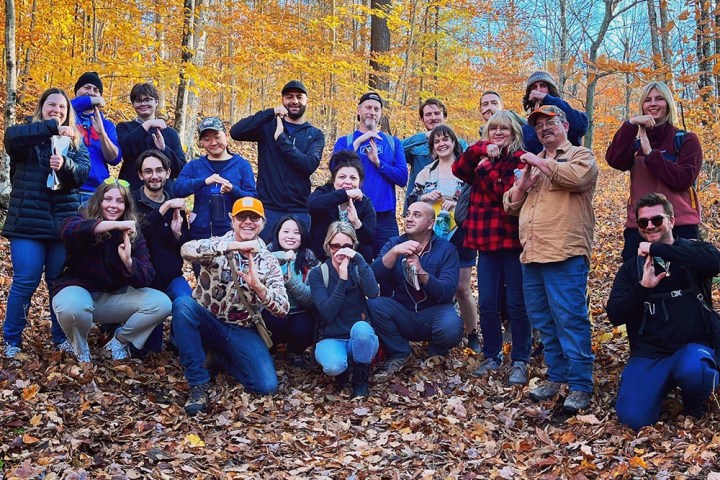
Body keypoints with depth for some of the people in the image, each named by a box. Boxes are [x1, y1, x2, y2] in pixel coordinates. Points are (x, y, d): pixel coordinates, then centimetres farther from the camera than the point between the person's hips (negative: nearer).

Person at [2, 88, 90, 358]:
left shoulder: (75, 141, 12)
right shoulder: (27, 135, 4)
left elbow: (83, 173, -4)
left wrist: (65, 165, -25)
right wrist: (52, 128, -29)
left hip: (63, 222, 3)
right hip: (28, 221, -2)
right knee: (25, 282, -4)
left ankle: (61, 336, 22)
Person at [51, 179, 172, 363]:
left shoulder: (133, 234, 0)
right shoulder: (83, 221, -9)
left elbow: (145, 279, -11)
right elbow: (67, 230, -38)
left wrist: (128, 261, -33)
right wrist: (115, 224, -43)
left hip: (114, 297, 4)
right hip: (78, 289, -3)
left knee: (162, 303, -18)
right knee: (71, 307, -40)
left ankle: (119, 342, 4)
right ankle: (81, 350, -6)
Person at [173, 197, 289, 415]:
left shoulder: (269, 262, -3)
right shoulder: (218, 246, -8)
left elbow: (283, 309, -13)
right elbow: (187, 250, -32)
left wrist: (258, 286, -31)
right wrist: (233, 245, -40)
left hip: (241, 332, 2)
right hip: (206, 322, -1)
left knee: (267, 385, -18)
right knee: (183, 304, -34)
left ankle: (217, 357, 12)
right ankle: (198, 382, -21)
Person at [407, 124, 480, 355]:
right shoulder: (426, 172, 12)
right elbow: (411, 200, 13)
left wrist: (459, 204, -18)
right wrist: (425, 197, -7)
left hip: (460, 235, -3)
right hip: (433, 237, 3)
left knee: (462, 288, -1)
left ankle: (472, 335, 12)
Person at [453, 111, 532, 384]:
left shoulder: (520, 159, -2)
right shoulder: (482, 157, 13)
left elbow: (506, 192, -16)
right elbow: (458, 169, -8)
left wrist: (485, 166, -11)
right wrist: (482, 150, -20)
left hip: (512, 239, -5)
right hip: (486, 240, 5)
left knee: (516, 304, 1)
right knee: (487, 303, 8)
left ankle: (520, 361, 10)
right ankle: (492, 356, 22)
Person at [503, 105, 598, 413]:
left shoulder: (581, 156, 5)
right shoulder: (532, 162, 24)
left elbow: (575, 176, -20)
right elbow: (510, 205, 21)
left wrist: (540, 162, -7)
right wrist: (524, 183, 1)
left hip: (564, 254, -7)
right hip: (532, 255, 7)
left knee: (570, 320, -7)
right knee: (543, 322, 11)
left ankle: (580, 385, -1)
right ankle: (557, 376, 22)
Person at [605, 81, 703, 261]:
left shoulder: (686, 139, 5)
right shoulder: (636, 143, 16)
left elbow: (684, 179, -9)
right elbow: (614, 160, -5)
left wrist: (651, 153, -10)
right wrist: (631, 124, -11)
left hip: (679, 226, -3)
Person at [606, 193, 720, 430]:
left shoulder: (693, 250, 5)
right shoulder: (631, 267, 12)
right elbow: (615, 316, 1)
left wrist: (656, 249, -19)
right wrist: (642, 287, -15)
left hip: (692, 347, -1)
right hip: (648, 354, 2)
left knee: (693, 370, -38)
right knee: (634, 418, -21)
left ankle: (695, 401, -1)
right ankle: (665, 384, 12)